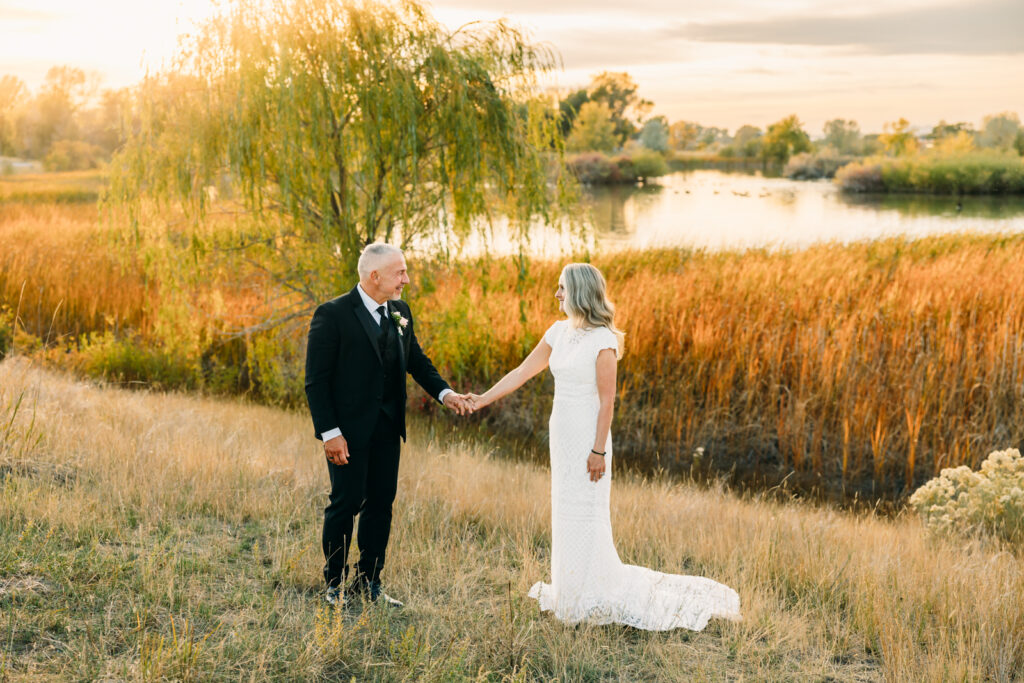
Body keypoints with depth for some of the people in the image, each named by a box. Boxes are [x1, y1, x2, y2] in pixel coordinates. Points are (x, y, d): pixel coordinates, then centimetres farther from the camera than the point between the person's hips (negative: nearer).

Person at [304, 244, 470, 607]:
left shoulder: (401, 312, 8)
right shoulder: (332, 314, -12)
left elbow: (416, 359, 17)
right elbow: (316, 379, -13)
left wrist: (444, 392, 0)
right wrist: (329, 432, -19)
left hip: (388, 427, 6)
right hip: (349, 430, -6)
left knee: (381, 502, 10)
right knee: (346, 502, 0)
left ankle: (368, 581, 22)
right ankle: (335, 584, 16)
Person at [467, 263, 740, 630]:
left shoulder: (602, 339, -15)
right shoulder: (559, 332, 7)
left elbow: (607, 400, -15)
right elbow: (523, 371, 13)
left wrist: (599, 451, -17)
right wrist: (483, 399, 9)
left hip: (587, 437, -8)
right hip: (562, 435, 8)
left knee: (585, 515, -1)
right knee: (566, 513, 13)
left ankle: (592, 599, 11)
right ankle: (572, 590, 25)